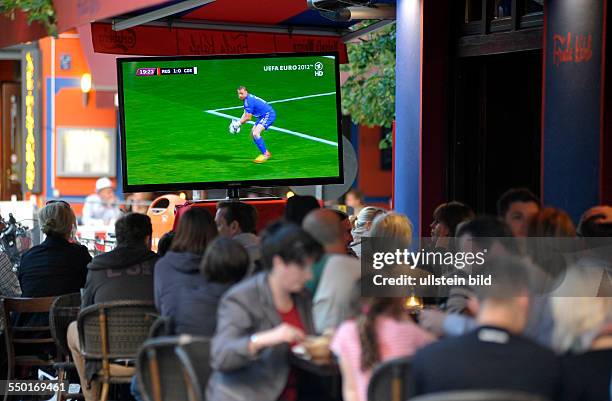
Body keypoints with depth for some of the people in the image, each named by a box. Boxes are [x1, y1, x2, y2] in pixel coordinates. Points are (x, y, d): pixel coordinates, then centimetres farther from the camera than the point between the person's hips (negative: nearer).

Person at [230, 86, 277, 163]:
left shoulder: (248, 101, -21)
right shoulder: (247, 99, 10)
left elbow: (248, 118, -18)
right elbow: (245, 114, 20)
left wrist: (238, 123, -6)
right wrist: (239, 122, 6)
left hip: (268, 115, -11)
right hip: (263, 116, 11)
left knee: (256, 134, -21)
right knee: (253, 133, 14)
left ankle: (265, 154, -13)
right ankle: (265, 152, 20)